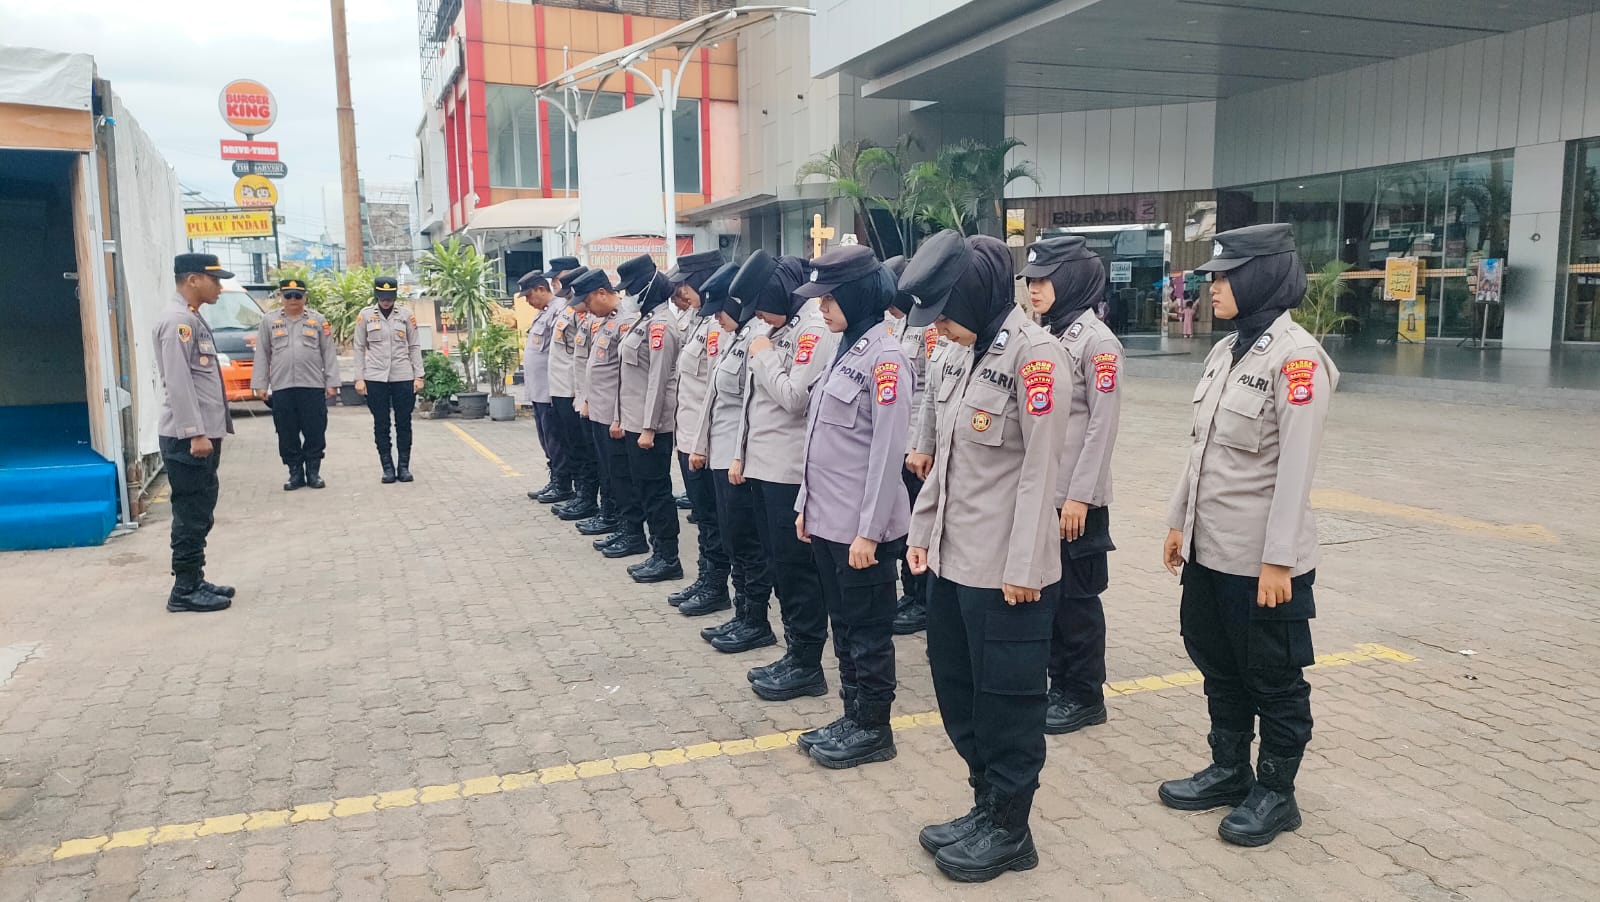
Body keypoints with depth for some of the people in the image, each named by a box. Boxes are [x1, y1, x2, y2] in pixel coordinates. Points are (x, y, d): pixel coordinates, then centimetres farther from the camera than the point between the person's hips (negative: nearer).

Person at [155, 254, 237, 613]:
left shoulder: (192, 319, 17)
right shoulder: (178, 321, -14)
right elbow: (178, 382, -20)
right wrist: (195, 433, -23)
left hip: (203, 433, 10)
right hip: (188, 437, -10)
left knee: (199, 513, 14)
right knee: (191, 515, -5)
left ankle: (194, 582, 22)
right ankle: (185, 590, 2)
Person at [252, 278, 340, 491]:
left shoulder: (318, 320, 7)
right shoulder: (269, 322, 10)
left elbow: (329, 353, 4)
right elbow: (262, 356, 8)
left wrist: (331, 382, -2)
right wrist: (260, 384, 2)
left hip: (313, 387, -1)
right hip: (281, 388, 1)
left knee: (315, 433, 1)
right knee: (287, 435, 5)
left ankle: (313, 472, 12)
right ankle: (295, 473, 14)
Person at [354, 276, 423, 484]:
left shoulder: (406, 315, 5)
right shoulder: (365, 315, 4)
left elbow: (414, 347, 8)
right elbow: (360, 348, 6)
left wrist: (418, 375, 2)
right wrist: (359, 378, 0)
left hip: (403, 377, 0)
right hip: (375, 378, 0)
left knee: (404, 423, 3)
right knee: (381, 425, 3)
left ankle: (404, 467, 10)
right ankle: (387, 468, 9)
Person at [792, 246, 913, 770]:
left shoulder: (885, 357, -16)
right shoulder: (846, 351, 11)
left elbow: (887, 452, -19)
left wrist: (870, 530, -19)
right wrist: (806, 505, 15)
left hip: (860, 527, -9)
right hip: (827, 521, 9)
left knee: (868, 629, 5)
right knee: (843, 624, 17)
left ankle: (873, 730, 19)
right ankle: (852, 717, 30)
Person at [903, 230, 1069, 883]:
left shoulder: (1034, 354, -15)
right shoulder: (975, 353, 12)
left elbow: (1039, 469, -17)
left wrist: (1022, 567, -18)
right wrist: (922, 530, 15)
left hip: (1003, 569, -9)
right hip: (954, 559, 9)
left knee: (1007, 700, 5)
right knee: (957, 691, 16)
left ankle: (1010, 830, 22)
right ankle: (986, 807, 33)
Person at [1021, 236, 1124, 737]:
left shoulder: (1096, 341, -12)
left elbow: (1103, 425, -15)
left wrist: (1079, 495, -17)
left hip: (1074, 496, -7)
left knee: (1076, 596, 3)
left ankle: (1085, 696, 16)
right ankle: (1059, 684, 27)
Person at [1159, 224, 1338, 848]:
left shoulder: (1296, 357, -16)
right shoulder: (1225, 351, 9)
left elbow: (1296, 468, -19)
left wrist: (1277, 561, -20)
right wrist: (1179, 522, 15)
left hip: (1261, 558, -8)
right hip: (1208, 549, 8)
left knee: (1274, 679, 9)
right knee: (1218, 666, 19)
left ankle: (1276, 794, 24)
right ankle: (1229, 772, 36)